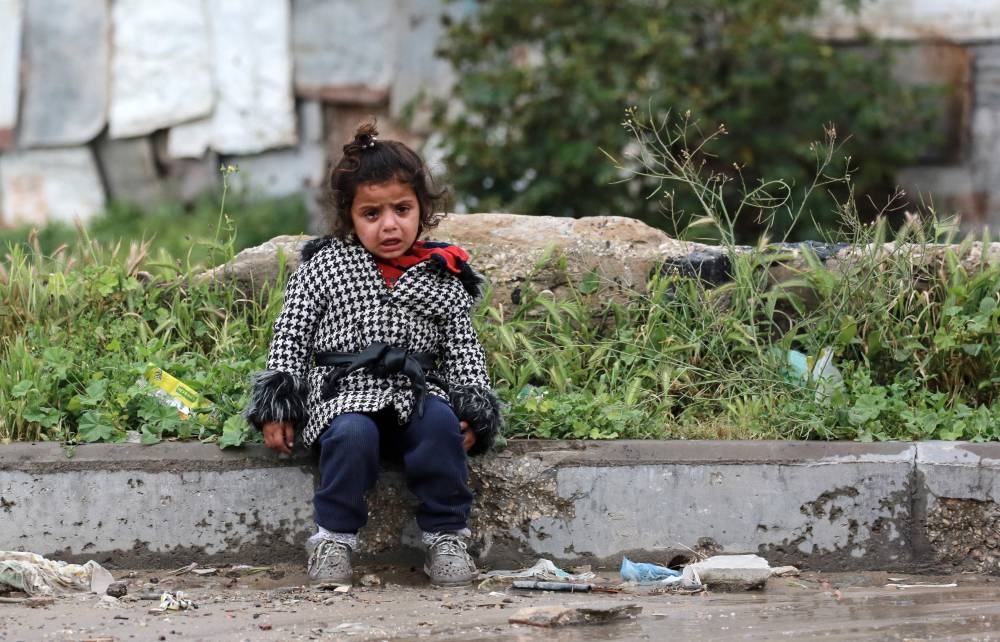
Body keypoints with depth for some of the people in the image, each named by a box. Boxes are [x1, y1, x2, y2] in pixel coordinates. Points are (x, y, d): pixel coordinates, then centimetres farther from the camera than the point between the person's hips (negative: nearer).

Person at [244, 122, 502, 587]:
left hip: (418, 395, 2)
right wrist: (278, 406, -2)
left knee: (441, 424, -31)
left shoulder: (443, 279, 12)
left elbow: (464, 351, 13)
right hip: (344, 395, -2)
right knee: (352, 434, -35)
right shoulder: (325, 265, 9)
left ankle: (446, 536, -19)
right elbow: (290, 338, 8)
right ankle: (334, 536, -18)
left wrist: (473, 412, -2)